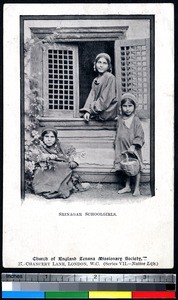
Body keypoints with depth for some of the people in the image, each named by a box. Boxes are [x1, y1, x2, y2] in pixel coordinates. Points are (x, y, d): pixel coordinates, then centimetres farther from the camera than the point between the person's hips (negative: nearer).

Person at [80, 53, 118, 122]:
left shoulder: (110, 77, -10)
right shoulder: (95, 80, 15)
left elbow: (106, 99, -15)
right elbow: (92, 96, 3)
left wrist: (92, 108, -13)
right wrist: (87, 110, -13)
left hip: (107, 112, -8)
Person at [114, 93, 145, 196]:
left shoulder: (136, 120, -9)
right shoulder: (120, 119, 4)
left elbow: (140, 135, -12)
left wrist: (133, 146, -20)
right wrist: (116, 143, 4)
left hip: (134, 149, -4)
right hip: (123, 148, 4)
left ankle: (137, 188, 12)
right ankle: (127, 187, 25)